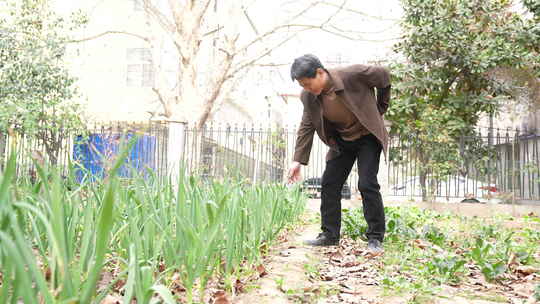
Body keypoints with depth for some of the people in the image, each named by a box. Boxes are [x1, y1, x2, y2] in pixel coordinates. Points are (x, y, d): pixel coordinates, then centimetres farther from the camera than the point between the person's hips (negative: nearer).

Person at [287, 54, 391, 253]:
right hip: (341, 142, 5)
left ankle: (375, 237, -1)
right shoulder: (308, 96, -13)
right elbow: (306, 127, -5)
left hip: (367, 136, -5)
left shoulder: (353, 75, -27)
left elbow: (384, 76, -9)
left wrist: (380, 109, 0)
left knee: (367, 184, -14)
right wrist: (298, 160, -12)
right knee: (329, 184, 0)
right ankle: (329, 235, 12)